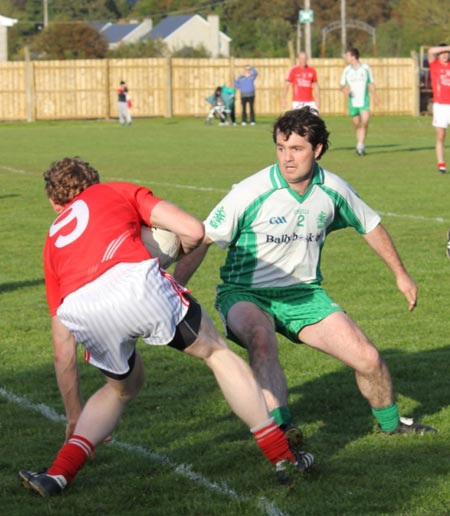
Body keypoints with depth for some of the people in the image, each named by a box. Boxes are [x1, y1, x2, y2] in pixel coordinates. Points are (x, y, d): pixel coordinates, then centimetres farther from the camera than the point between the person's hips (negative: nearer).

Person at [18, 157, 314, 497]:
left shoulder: (53, 243, 37)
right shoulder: (120, 191, 31)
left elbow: (63, 351, 36)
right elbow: (194, 231, 16)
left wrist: (75, 418, 46)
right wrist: (180, 254, 40)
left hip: (80, 310, 3)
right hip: (136, 281, -3)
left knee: (124, 386, 33)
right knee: (217, 353, 22)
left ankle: (59, 473, 19)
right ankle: (283, 458, 21)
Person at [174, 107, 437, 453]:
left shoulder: (333, 190, -6)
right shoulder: (252, 192, -20)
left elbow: (371, 226, 14)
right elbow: (202, 241, -14)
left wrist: (400, 274, 22)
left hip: (303, 293, 4)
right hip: (245, 294, -4)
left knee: (369, 359, -6)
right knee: (262, 339, -39)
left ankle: (391, 422, 25)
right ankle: (282, 430, -48)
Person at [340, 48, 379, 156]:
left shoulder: (366, 68, 3)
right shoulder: (347, 70, 6)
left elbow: (371, 84, 12)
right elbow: (342, 85, 12)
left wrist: (375, 97, 9)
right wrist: (344, 89, -11)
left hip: (364, 100, -2)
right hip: (353, 101, 2)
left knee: (365, 122, -18)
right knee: (356, 124, 5)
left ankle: (360, 146, -15)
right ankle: (361, 146, 19)